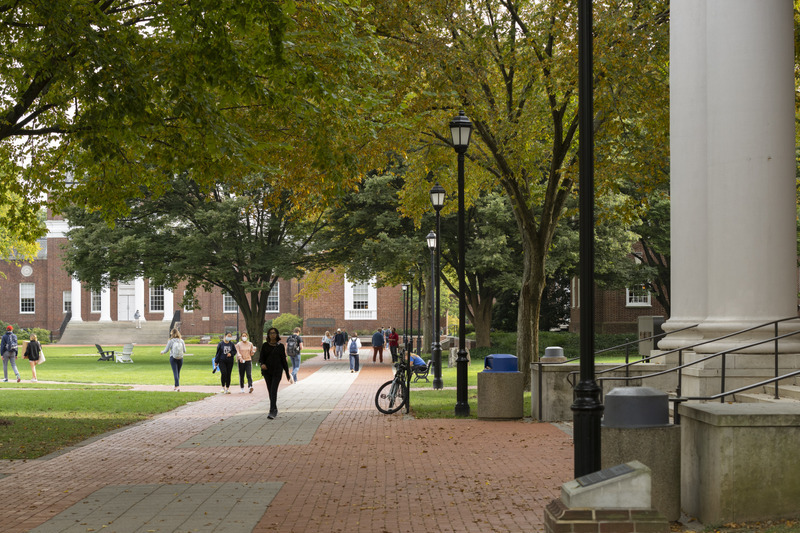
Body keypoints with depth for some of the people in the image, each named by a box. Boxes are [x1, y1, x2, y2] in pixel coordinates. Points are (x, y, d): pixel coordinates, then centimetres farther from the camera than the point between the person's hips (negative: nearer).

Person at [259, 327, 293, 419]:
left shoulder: (280, 346, 1)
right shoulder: (265, 345, 3)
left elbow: (284, 360, 5)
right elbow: (261, 358, 0)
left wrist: (287, 374, 5)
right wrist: (262, 364, -24)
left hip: (277, 371, -2)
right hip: (267, 371, 2)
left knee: (273, 390, -15)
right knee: (270, 391, 9)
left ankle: (272, 412, -21)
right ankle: (275, 410, 25)